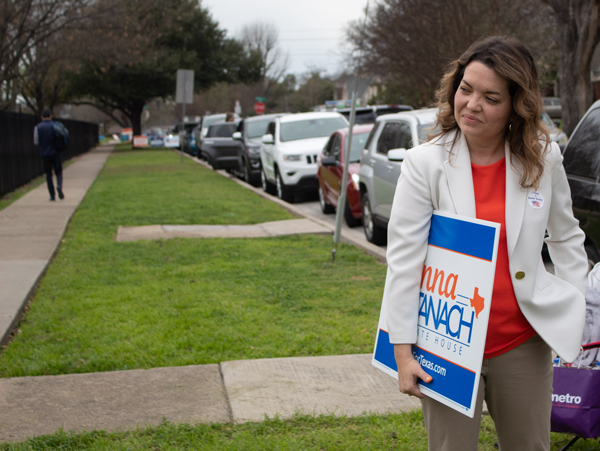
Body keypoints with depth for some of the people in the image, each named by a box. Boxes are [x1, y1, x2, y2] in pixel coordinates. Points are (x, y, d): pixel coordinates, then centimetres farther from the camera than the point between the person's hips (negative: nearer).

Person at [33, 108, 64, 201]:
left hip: (44, 154, 1)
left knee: (48, 175, 7)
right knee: (58, 172, 11)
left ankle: (52, 196, 4)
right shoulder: (55, 126, -2)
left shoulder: (38, 127, -1)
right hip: (55, 153, -1)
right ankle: (59, 186, -17)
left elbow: (36, 142, -2)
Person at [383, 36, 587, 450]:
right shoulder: (425, 162, -11)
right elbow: (403, 260, -11)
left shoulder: (545, 159, -2)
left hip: (523, 342, 3)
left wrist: (575, 310, 6)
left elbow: (566, 236, 13)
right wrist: (403, 351, -12)